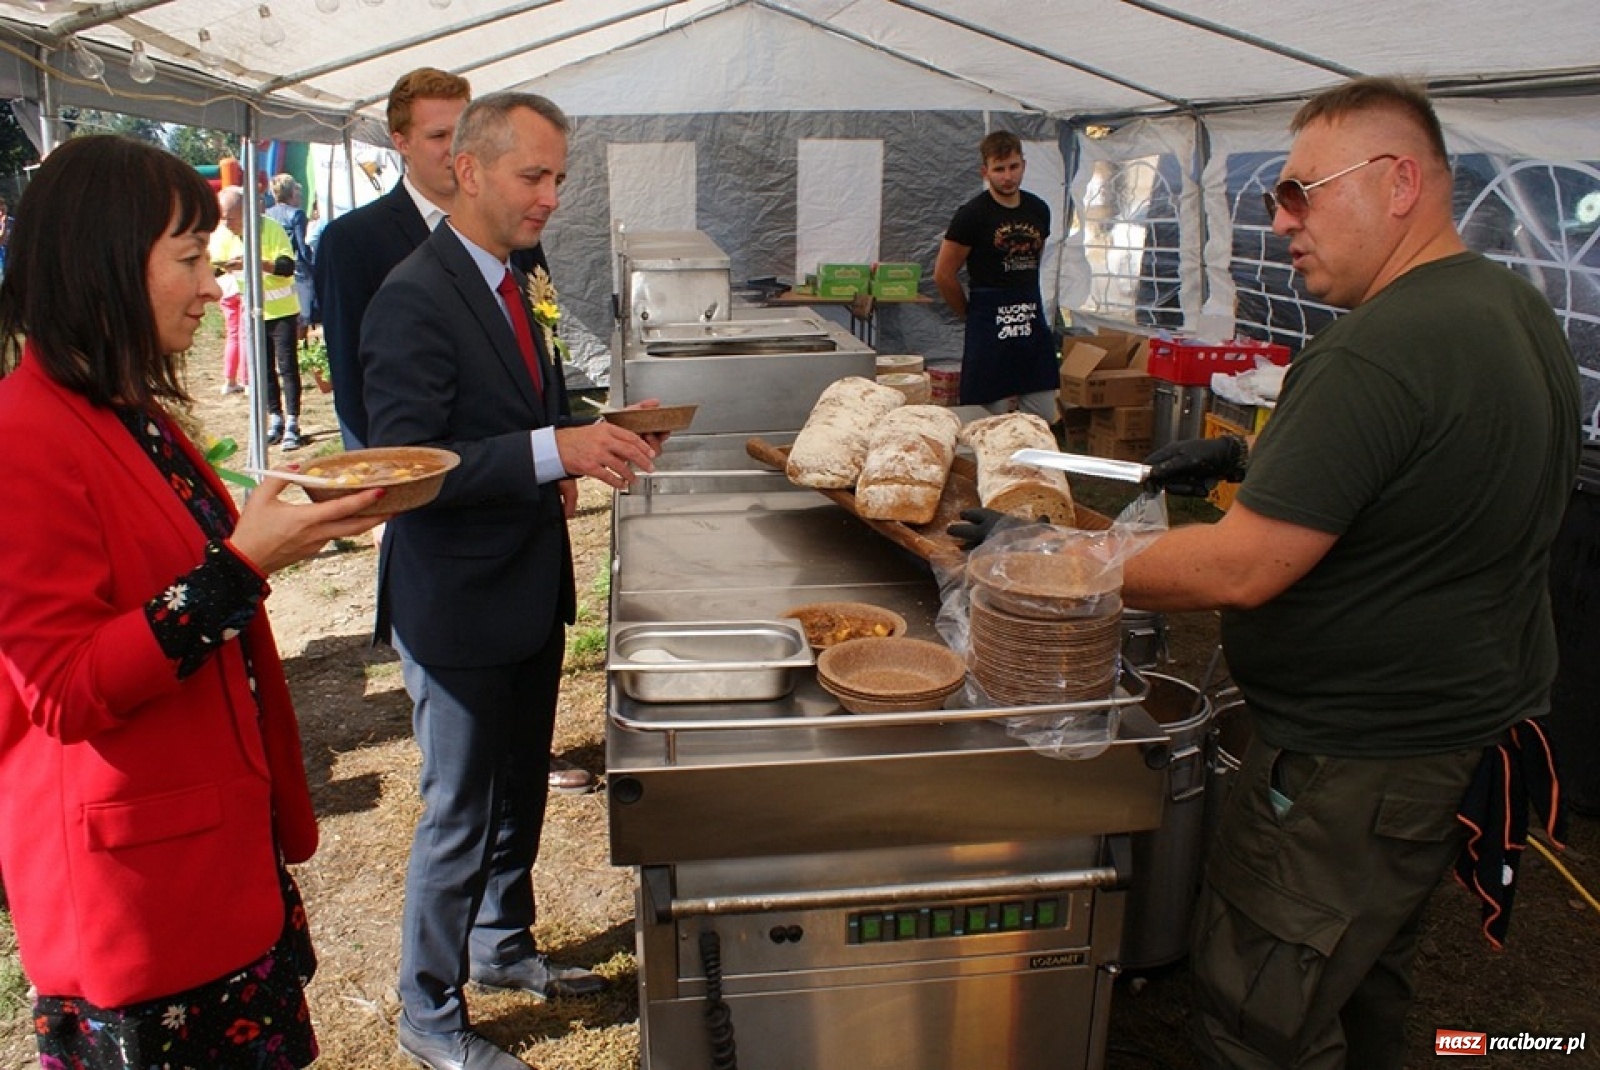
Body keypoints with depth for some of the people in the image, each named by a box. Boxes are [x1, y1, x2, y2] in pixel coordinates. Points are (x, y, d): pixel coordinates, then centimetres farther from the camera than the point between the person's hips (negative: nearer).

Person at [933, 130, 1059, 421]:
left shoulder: (1039, 210, 9)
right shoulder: (972, 214, -8)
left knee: (1043, 421, 6)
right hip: (989, 329, -5)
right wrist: (970, 314, 4)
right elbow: (943, 274, -5)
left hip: (1033, 320, 6)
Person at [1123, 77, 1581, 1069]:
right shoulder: (1518, 308, 6)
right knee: (1364, 983, 27)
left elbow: (1242, 569, -28)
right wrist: (1249, 457, 12)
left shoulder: (1375, 354, -27)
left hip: (1357, 767, -10)